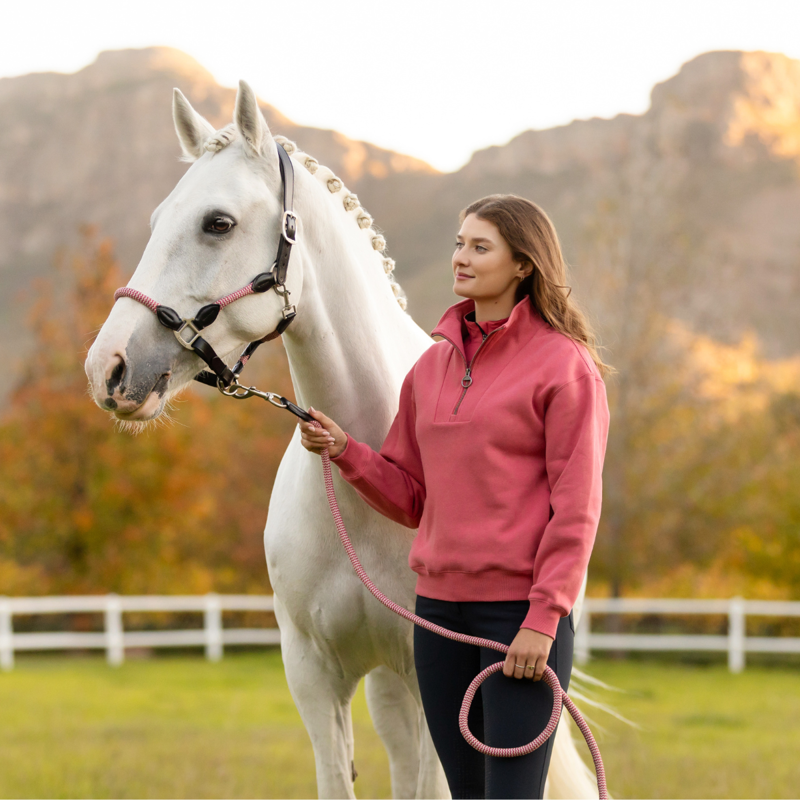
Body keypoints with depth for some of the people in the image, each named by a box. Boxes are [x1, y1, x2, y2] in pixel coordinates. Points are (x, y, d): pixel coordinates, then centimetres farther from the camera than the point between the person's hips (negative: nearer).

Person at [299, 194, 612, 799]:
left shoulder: (564, 364, -7)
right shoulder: (433, 365, 12)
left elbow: (575, 507, -10)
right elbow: (410, 495, 15)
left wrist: (543, 619, -15)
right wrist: (345, 452, -2)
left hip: (521, 610, -6)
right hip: (440, 607, 6)